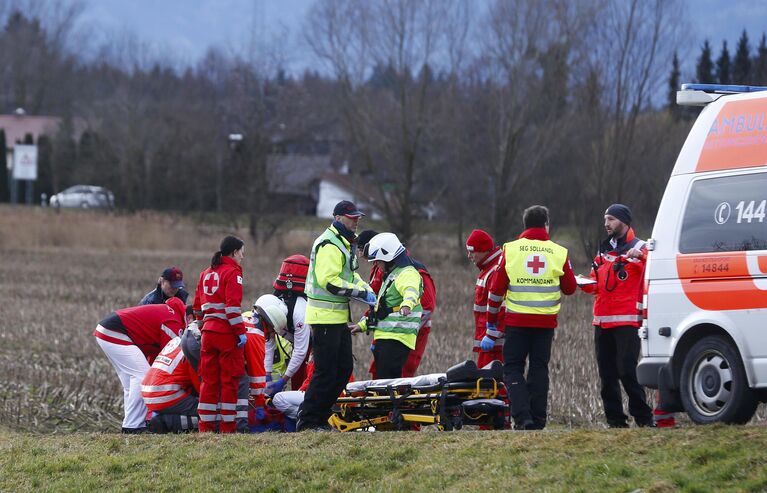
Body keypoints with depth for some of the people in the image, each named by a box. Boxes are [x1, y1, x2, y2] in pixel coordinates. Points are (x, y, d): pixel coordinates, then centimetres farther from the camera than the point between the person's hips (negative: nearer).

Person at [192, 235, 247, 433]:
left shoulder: (206, 274, 16)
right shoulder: (232, 273, -7)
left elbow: (197, 306, 20)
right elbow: (232, 306, -17)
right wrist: (241, 332, -15)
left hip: (208, 332, 7)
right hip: (227, 333, -7)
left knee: (209, 380, 10)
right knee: (229, 380, -1)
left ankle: (206, 425, 11)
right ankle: (227, 426, 0)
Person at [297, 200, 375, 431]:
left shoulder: (345, 243, 18)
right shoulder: (329, 245, -16)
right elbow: (329, 281, -24)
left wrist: (369, 292, 8)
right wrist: (361, 293, -19)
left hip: (339, 316, 10)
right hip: (325, 316, -10)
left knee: (344, 369, 11)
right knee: (326, 371, -9)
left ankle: (320, 417, 17)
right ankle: (307, 421, -3)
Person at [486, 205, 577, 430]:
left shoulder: (510, 250, -1)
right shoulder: (559, 252, 1)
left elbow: (497, 289, 0)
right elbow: (570, 288, 9)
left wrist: (491, 321, 10)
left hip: (516, 320, -1)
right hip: (546, 321, 1)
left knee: (513, 368, 5)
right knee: (539, 368, 10)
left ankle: (522, 416, -10)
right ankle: (538, 419, 8)